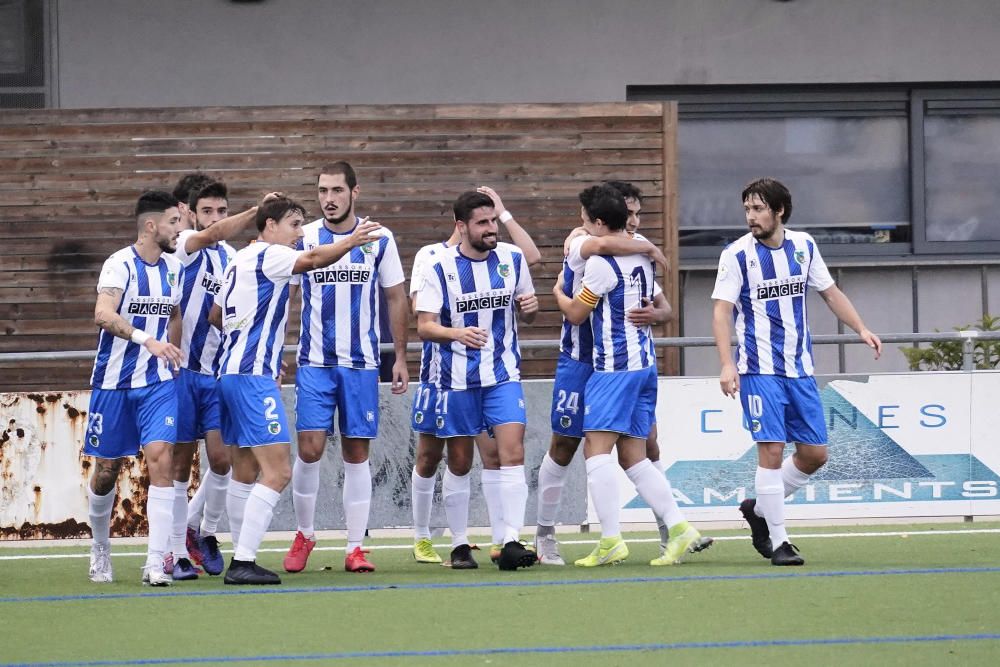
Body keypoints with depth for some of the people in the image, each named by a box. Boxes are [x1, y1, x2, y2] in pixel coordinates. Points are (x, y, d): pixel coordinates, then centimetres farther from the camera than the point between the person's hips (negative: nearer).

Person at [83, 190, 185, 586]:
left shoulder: (173, 268, 6)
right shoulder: (120, 265, -15)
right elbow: (103, 314, -32)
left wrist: (173, 358, 22)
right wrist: (145, 339, -43)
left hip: (158, 382, 4)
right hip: (114, 382, -4)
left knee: (160, 458, -14)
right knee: (107, 470, 7)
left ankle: (156, 562, -17)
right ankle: (100, 547, 32)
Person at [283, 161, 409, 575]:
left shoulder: (379, 240, 2)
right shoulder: (302, 238, 1)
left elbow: (396, 299, 10)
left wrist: (400, 358, 6)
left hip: (361, 364, 0)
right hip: (314, 364, 0)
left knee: (356, 453, 2)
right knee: (310, 449, -8)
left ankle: (355, 548, 6)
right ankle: (304, 535, 11)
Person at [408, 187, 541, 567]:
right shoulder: (431, 257, -2)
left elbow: (532, 256, -11)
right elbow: (420, 309, -7)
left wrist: (503, 214, -9)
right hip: (441, 368, -2)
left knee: (494, 452, -9)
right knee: (429, 456, 7)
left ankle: (502, 540, -11)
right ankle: (421, 538, 21)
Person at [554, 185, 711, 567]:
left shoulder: (601, 262, -13)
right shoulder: (643, 255, 14)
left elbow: (576, 314, -3)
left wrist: (557, 292, 15)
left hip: (614, 367, -9)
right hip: (645, 363, 9)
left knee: (596, 450, -9)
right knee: (633, 457, 10)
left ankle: (611, 542, -17)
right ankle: (681, 530, 0)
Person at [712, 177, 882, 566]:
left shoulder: (803, 246, 6)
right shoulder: (737, 254, -7)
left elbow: (830, 292, 18)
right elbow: (722, 311, -11)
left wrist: (861, 329, 7)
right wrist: (727, 364, -23)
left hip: (799, 369, 5)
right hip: (759, 371, -5)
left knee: (814, 453, 5)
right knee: (771, 450, -12)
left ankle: (759, 509, 25)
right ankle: (778, 542, -4)